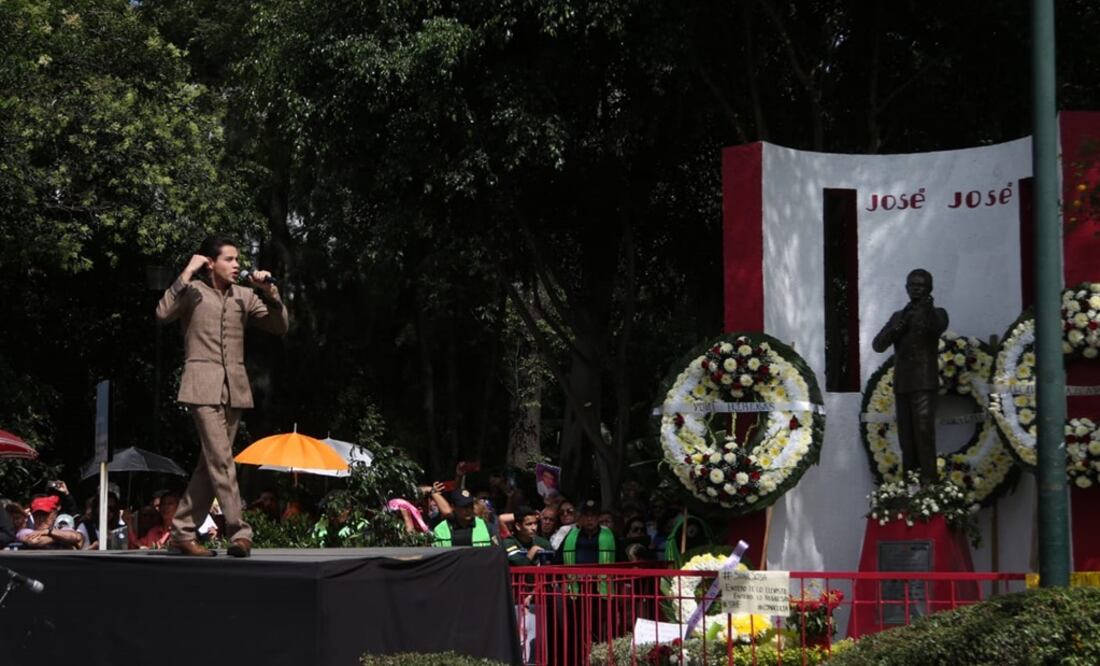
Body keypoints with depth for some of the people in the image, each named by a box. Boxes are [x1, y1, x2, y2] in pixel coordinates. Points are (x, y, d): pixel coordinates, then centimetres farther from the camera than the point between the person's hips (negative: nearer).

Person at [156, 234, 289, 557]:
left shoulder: (244, 296, 14)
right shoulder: (193, 291, 2)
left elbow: (280, 326, 11)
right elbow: (163, 313, -15)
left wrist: (270, 292, -2)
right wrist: (187, 273, -14)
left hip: (234, 388, 6)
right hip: (203, 385, -5)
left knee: (210, 463, 7)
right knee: (221, 459, -15)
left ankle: (182, 534, 14)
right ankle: (239, 532, -18)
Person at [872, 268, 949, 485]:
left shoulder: (936, 313, 5)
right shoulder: (898, 317, 18)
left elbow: (938, 327, -20)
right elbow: (878, 345, 7)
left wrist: (928, 309, -38)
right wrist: (898, 327, -10)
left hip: (925, 384, -5)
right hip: (901, 384, 5)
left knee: (924, 432, -17)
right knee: (906, 437, 5)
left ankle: (929, 482, -21)